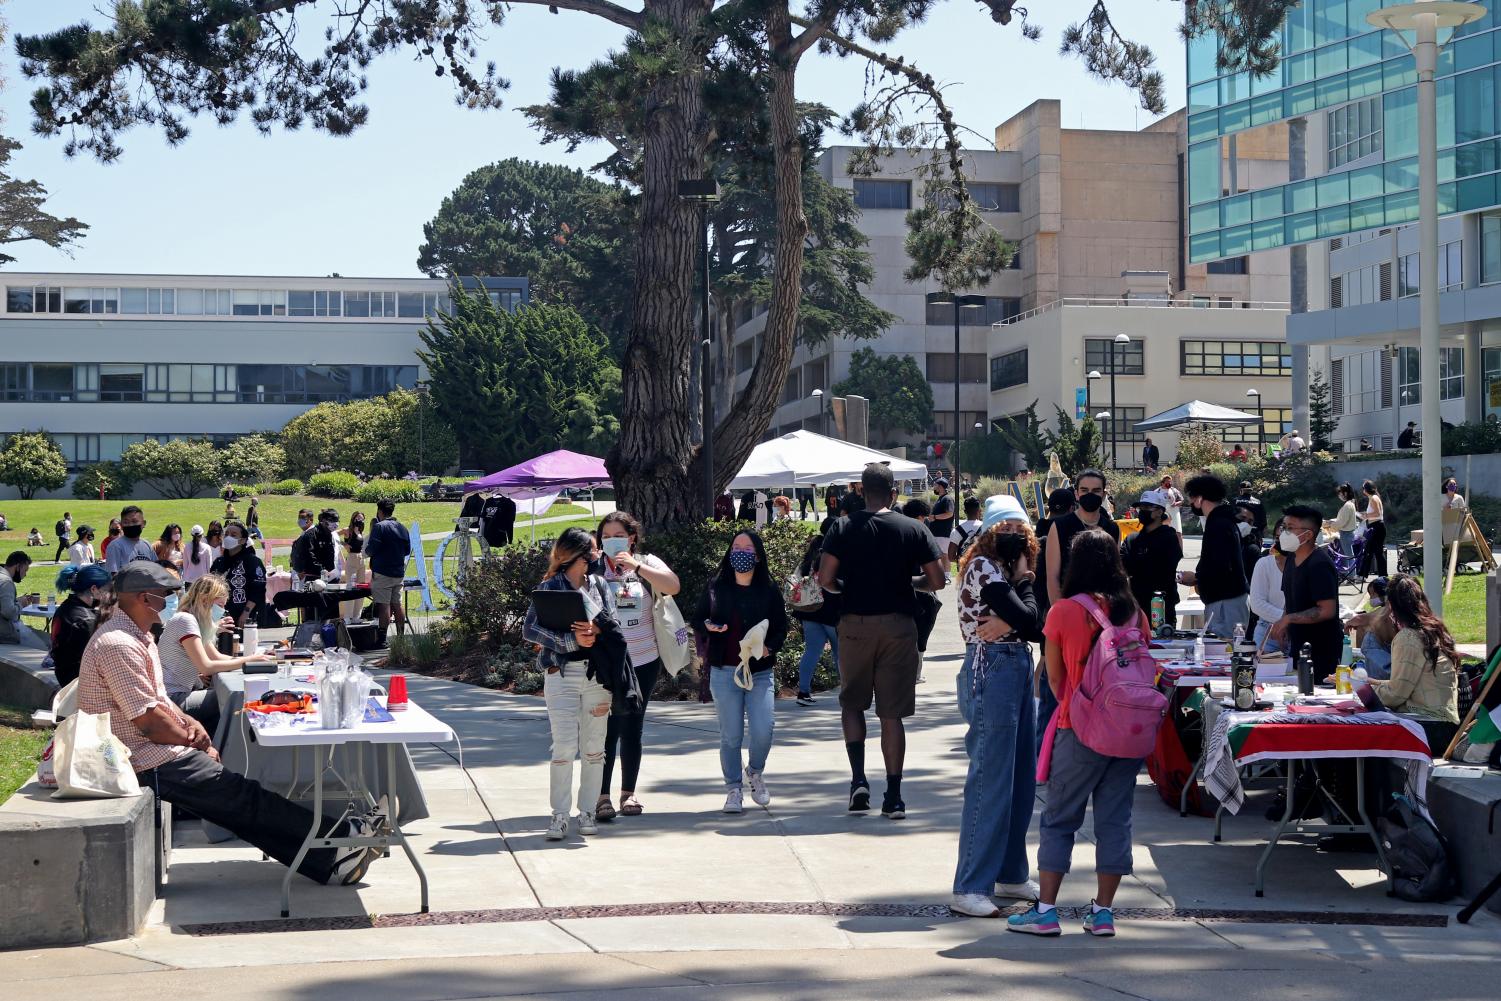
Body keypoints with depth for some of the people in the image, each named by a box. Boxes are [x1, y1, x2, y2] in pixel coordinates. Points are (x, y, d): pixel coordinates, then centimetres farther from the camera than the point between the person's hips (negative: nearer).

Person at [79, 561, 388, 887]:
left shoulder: (137, 638, 16)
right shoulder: (119, 644, -19)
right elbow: (148, 719, -20)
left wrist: (188, 723, 3)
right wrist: (193, 741, -6)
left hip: (150, 753, 10)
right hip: (146, 762, -10)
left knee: (238, 804, 1)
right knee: (242, 796, -9)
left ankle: (333, 862, -4)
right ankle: (344, 838, -6)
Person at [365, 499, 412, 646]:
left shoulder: (379, 527, -11)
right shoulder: (402, 528, 11)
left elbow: (370, 550, -16)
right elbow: (407, 550, 16)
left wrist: (367, 551, 5)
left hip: (382, 573, -7)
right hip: (399, 573, 7)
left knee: (383, 606, -7)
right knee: (397, 604, 13)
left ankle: (382, 639, -9)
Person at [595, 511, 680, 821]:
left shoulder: (647, 564, 5)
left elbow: (673, 586, -14)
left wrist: (636, 566, -18)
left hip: (643, 661, 2)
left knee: (632, 729, 9)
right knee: (607, 729, -6)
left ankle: (628, 793, 19)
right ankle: (602, 796, -4)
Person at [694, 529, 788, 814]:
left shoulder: (769, 591, 4)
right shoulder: (715, 588, 7)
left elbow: (781, 627, 8)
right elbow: (697, 620, 14)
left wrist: (769, 647, -10)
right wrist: (708, 627, -8)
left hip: (760, 671, 0)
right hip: (724, 672, 1)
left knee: (763, 730, -11)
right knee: (730, 735, 0)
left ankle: (755, 772, 18)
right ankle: (734, 789, 13)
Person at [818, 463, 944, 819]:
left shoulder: (843, 528, -2)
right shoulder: (913, 529, -2)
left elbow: (825, 579, -9)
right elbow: (937, 580, -5)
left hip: (856, 624, 0)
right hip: (899, 625, 0)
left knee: (852, 703, 16)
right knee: (892, 713, 4)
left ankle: (858, 778, -1)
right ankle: (893, 797, 4)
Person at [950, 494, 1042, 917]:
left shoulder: (999, 569, 16)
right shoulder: (983, 567, -12)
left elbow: (1034, 627, 5)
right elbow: (1028, 621, -17)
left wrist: (1007, 624, -15)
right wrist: (1024, 580, -2)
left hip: (1016, 671, 10)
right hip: (991, 673, -10)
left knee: (1022, 777, 14)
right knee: (990, 781, -9)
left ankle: (1011, 873, 25)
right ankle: (969, 889, -7)